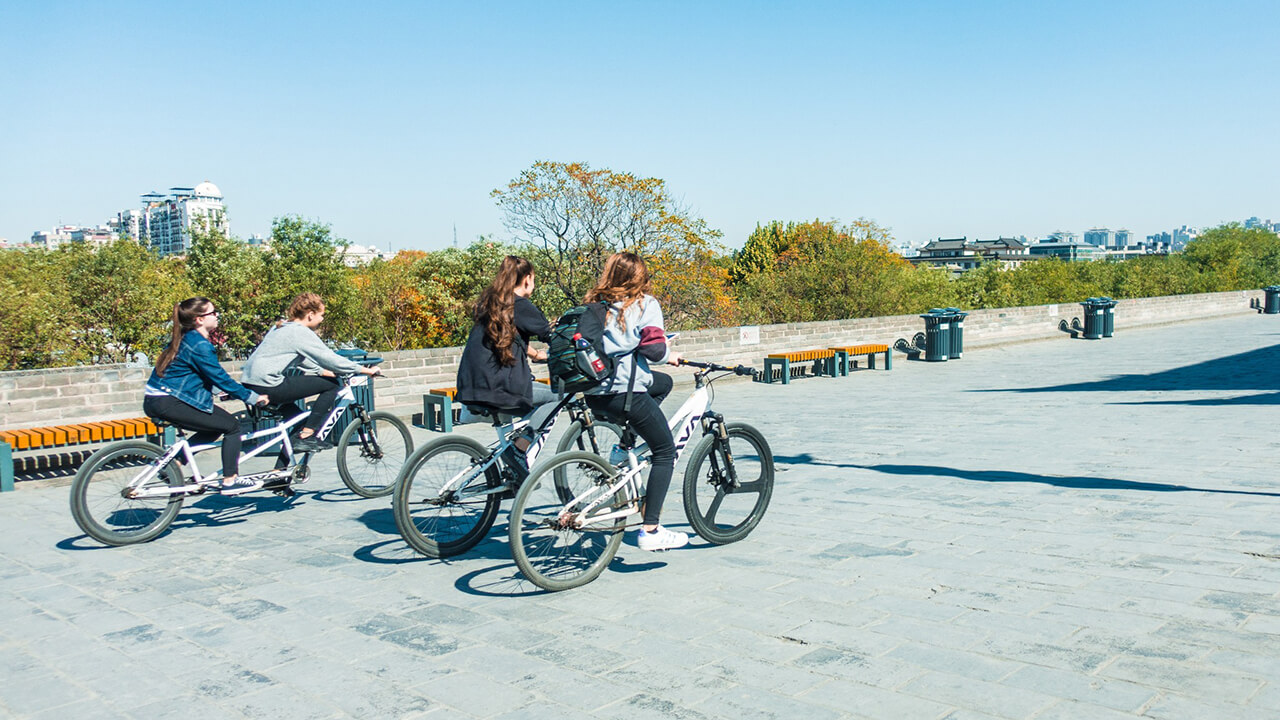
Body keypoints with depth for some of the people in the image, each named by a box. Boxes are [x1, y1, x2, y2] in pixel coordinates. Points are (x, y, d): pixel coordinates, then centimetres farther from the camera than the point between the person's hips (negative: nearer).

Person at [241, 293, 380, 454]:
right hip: (268, 387, -10)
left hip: (250, 385, 10)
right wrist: (366, 370, -3)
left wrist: (330, 372, 26)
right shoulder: (301, 332, -10)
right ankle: (306, 436, -5)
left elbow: (302, 361, 29)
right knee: (331, 385, -6)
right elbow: (331, 359, -10)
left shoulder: (282, 327, 19)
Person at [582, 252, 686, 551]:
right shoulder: (645, 304, -2)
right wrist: (670, 356, 8)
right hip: (626, 391, -7)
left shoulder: (596, 304, 13)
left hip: (594, 393, 7)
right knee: (665, 451, 9)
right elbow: (653, 347, -12)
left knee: (664, 382, 31)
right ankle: (650, 531, 2)